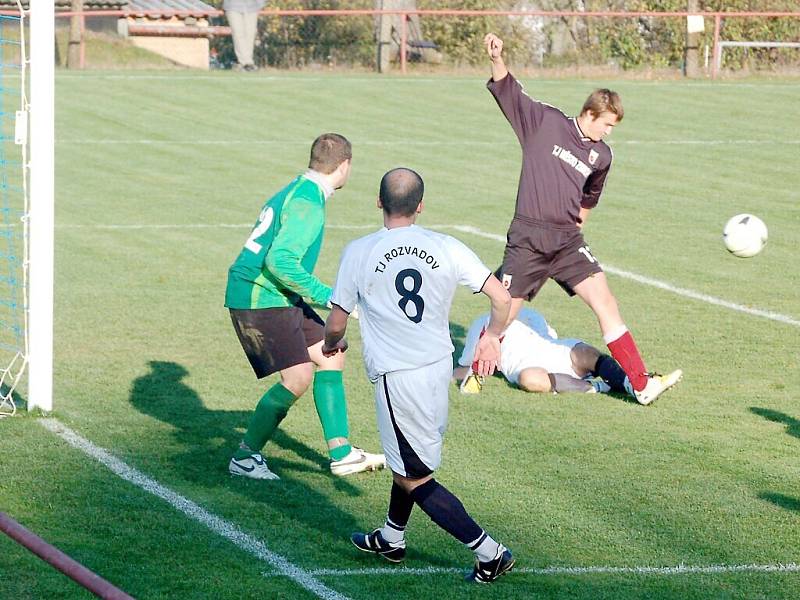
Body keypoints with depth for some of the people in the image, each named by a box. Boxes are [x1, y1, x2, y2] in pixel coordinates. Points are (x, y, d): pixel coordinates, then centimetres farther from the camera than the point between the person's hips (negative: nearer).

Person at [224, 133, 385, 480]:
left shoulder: (297, 191, 14)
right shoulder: (307, 204, -18)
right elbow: (280, 261, -27)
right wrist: (328, 297, -22)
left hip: (278, 299, 11)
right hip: (259, 299, -11)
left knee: (330, 356, 11)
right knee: (298, 377, -15)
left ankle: (341, 454, 14)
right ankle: (245, 457, -2)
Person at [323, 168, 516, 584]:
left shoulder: (358, 253, -9)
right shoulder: (446, 249, -3)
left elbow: (336, 323, -2)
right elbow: (502, 298, -4)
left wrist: (333, 343, 22)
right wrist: (491, 337, 17)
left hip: (395, 375, -5)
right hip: (439, 365, 5)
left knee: (415, 478, 4)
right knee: (408, 459, 26)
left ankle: (488, 551, -3)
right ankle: (391, 539, 43)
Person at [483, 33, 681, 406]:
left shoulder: (601, 156, 9)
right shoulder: (545, 122, -3)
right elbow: (507, 92, -8)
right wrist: (496, 59, -24)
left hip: (567, 240, 4)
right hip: (526, 239, -4)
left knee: (604, 301, -10)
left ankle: (642, 385, -13)